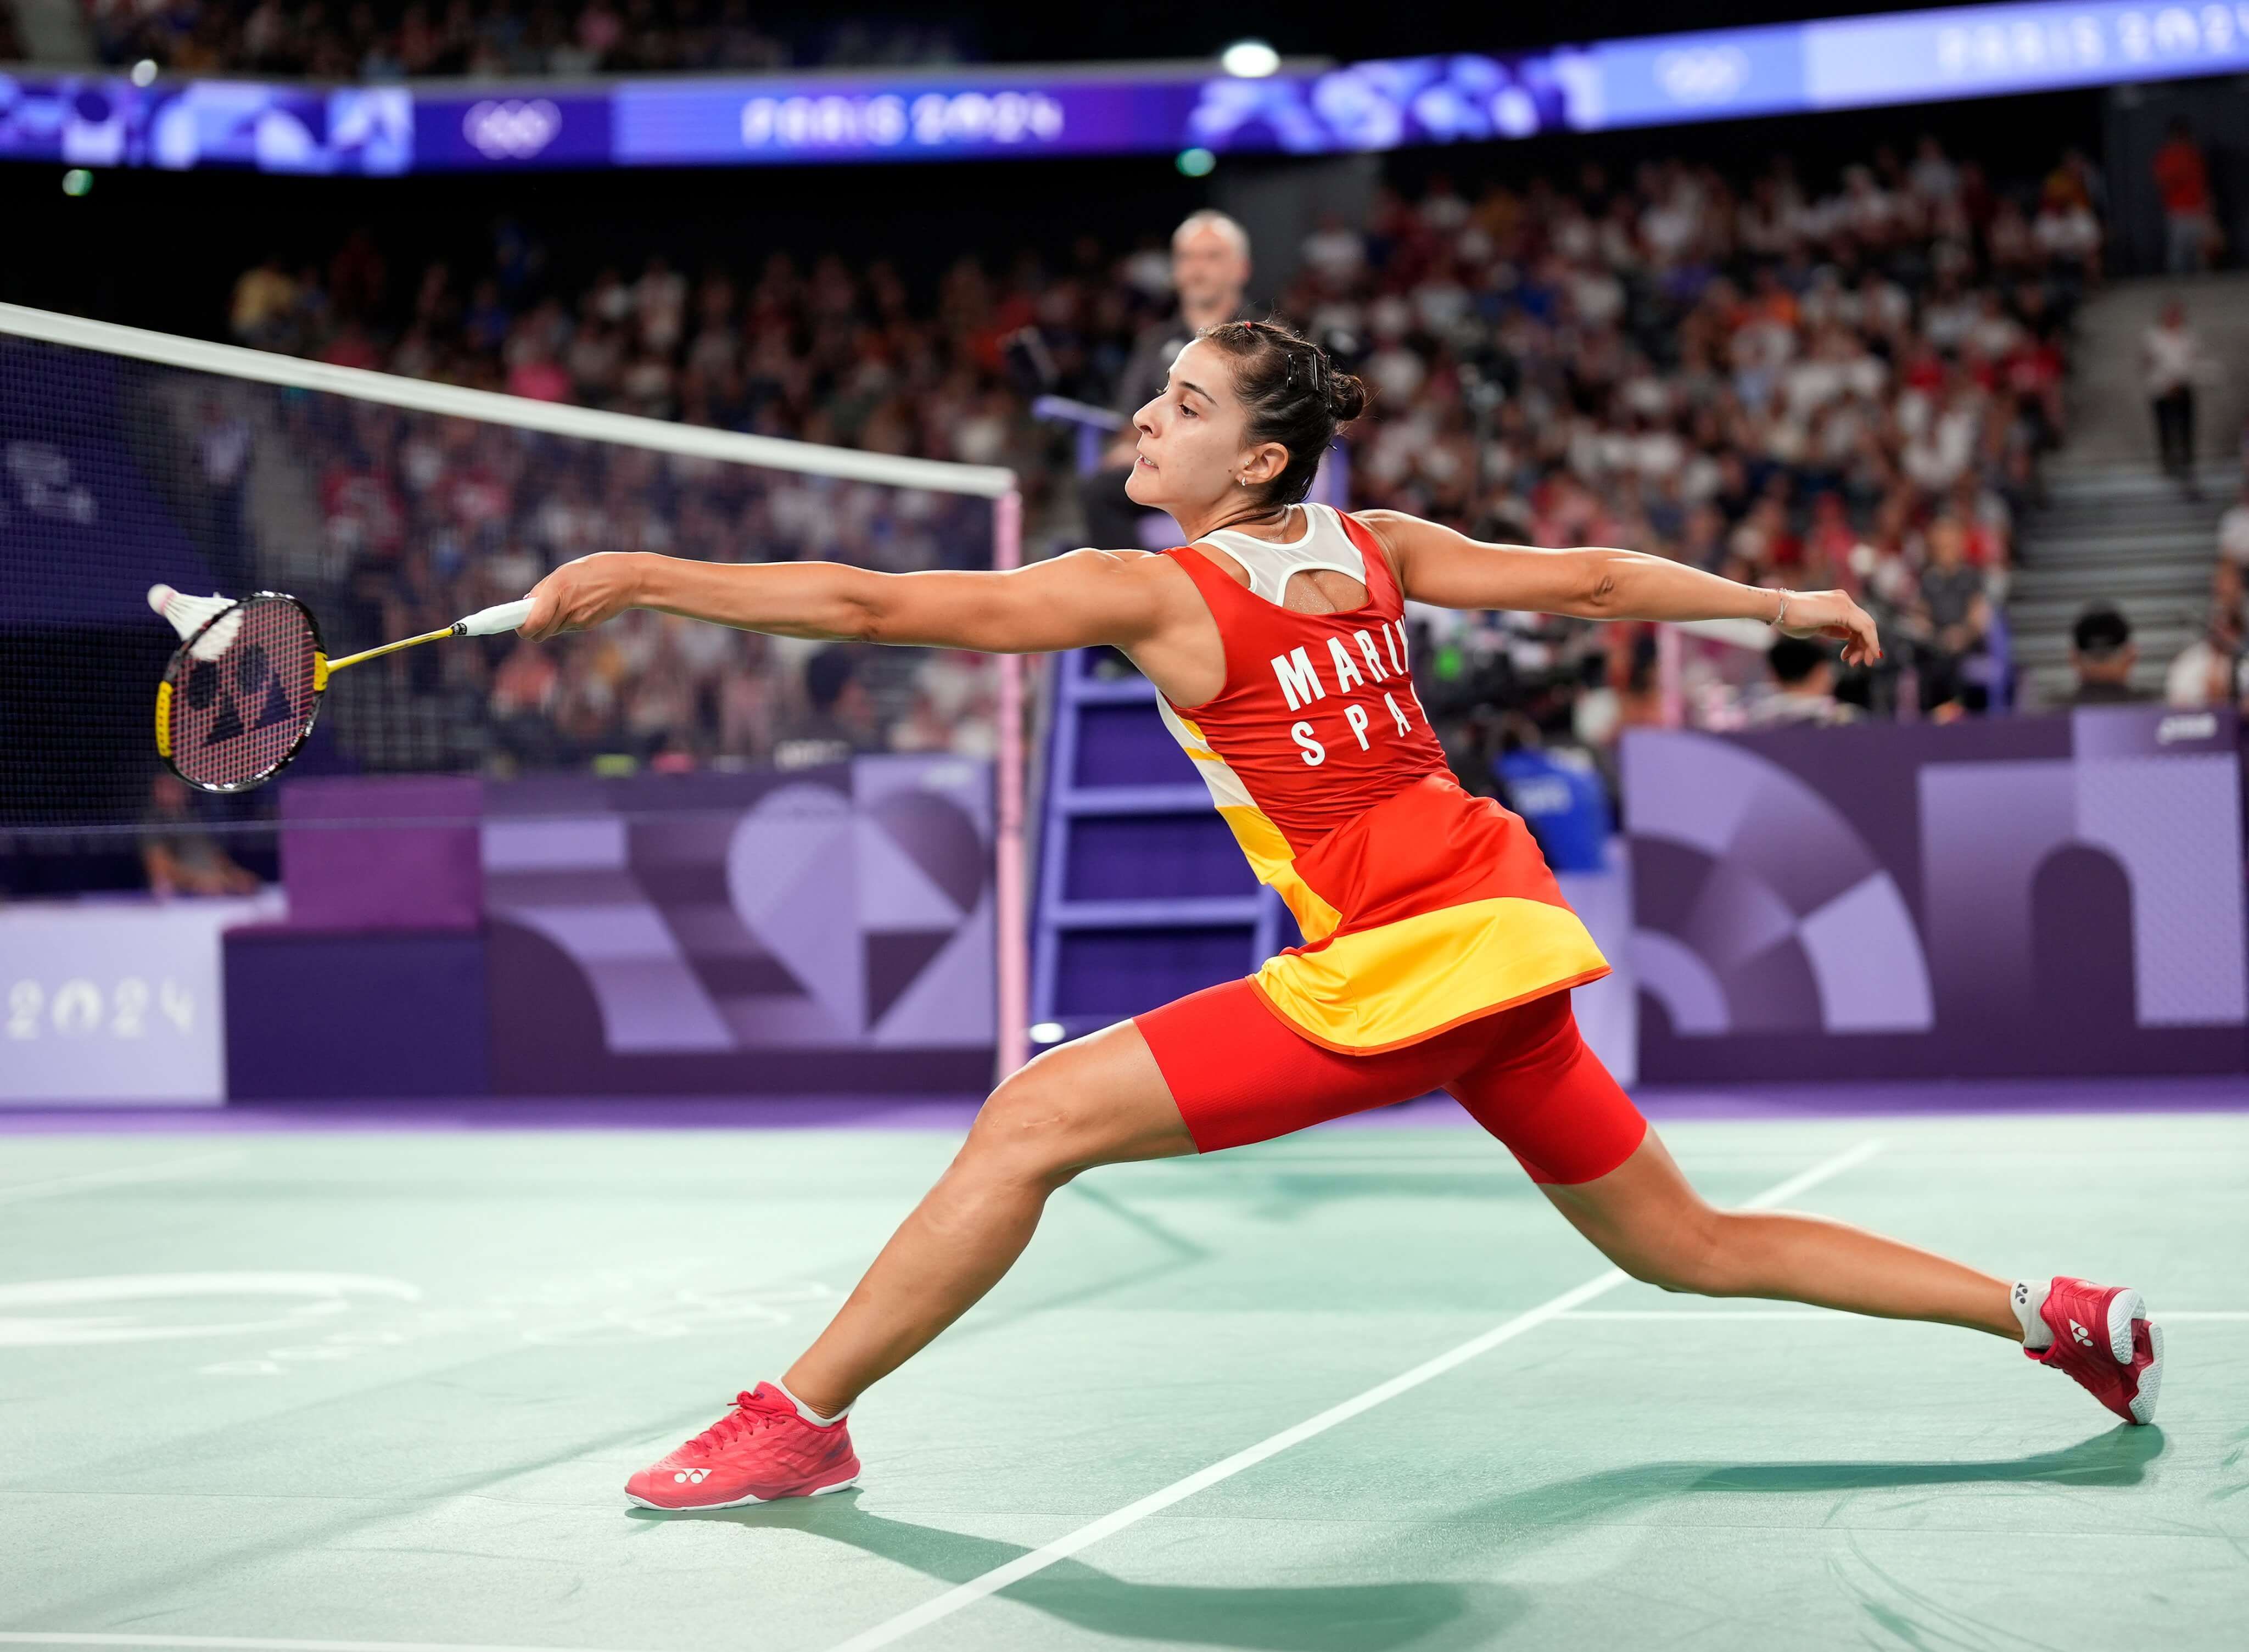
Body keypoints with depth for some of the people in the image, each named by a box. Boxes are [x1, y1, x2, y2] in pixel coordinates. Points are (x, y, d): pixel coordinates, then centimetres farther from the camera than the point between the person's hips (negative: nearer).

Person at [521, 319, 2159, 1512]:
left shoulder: (1154, 593, -10)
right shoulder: (1372, 551, 9)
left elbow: (871, 604, -14)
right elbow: (1589, 579, 16)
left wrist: (640, 577, -12)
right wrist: (1782, 603, 30)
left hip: (1397, 967, -8)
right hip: (1510, 943, 8)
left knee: (1029, 1124, -7)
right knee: (1692, 1245, 21)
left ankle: (800, 1420, -4)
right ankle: (2061, 1314, 23)